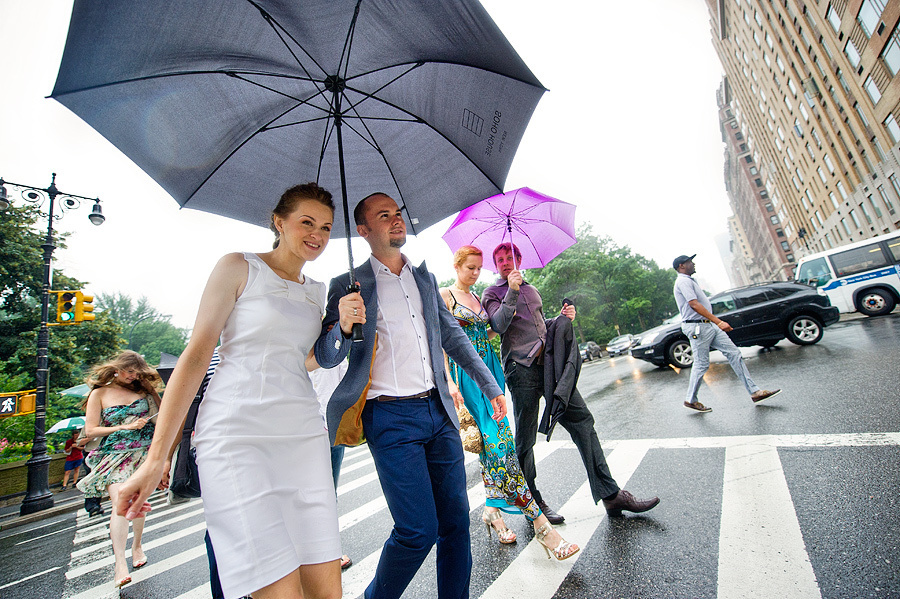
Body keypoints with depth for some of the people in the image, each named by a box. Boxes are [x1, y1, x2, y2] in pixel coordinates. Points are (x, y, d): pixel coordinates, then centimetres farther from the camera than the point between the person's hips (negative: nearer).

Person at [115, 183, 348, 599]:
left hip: (303, 435, 6)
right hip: (236, 435, -5)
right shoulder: (239, 268, 2)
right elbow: (196, 355, -3)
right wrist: (156, 457, -6)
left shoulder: (316, 291, 17)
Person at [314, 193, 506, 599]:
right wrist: (343, 326, -24)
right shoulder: (349, 286, -2)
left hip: (439, 411, 5)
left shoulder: (425, 278, 13)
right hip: (391, 420, -5)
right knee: (419, 530, -1)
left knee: (456, 518, 12)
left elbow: (452, 335, 17)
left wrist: (490, 386, 14)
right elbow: (325, 357, -1)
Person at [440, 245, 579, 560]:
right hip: (465, 372, -7)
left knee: (491, 439, 8)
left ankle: (493, 509, 25)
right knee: (497, 439, -11)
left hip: (488, 368, 7)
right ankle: (540, 525, -9)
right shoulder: (445, 295, -2)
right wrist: (449, 381, -18)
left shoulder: (477, 297, 18)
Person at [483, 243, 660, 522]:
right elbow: (499, 325, -12)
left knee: (582, 421, 0)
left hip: (549, 361, 6)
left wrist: (562, 318, 11)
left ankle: (610, 494, 8)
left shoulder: (531, 289, 24)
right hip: (521, 368, -5)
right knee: (525, 439, 2)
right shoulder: (492, 293, 6)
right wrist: (512, 292, -20)